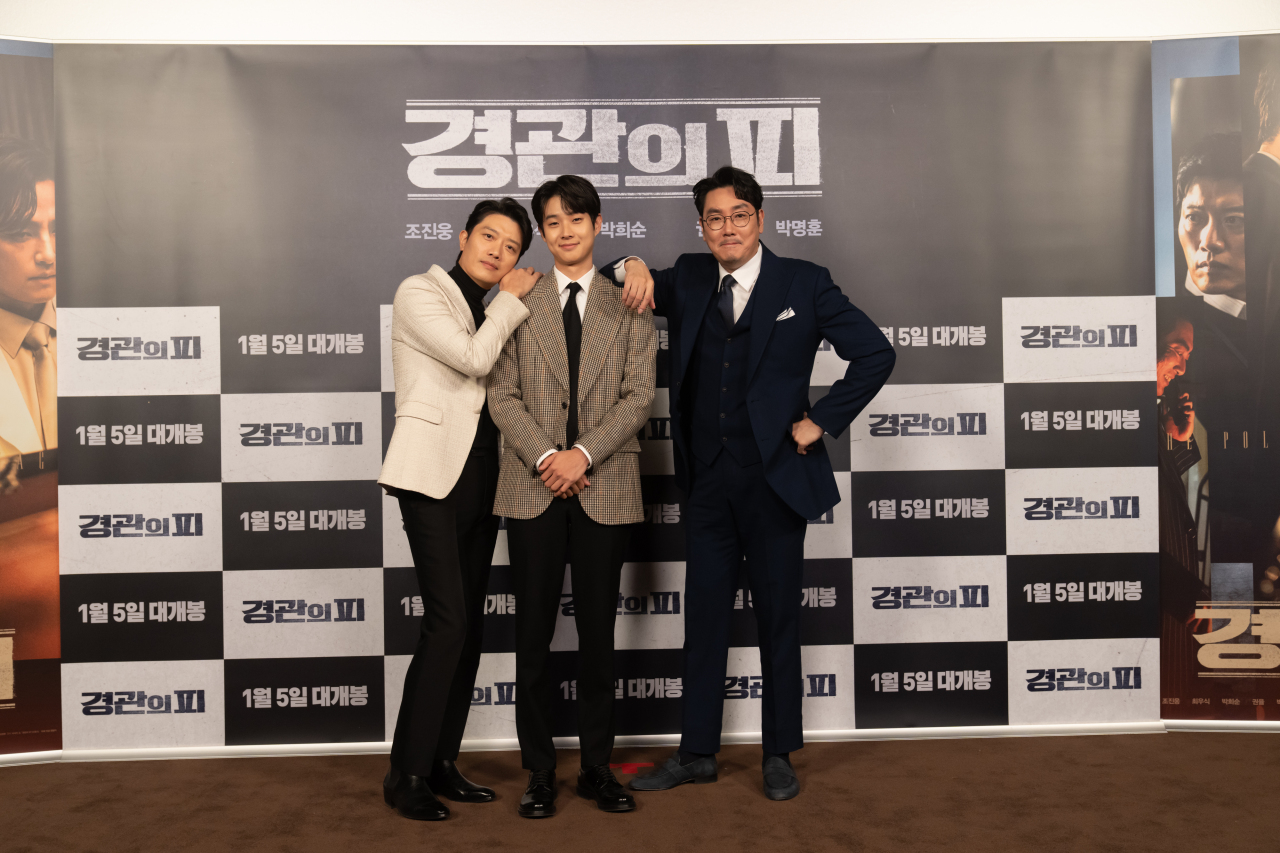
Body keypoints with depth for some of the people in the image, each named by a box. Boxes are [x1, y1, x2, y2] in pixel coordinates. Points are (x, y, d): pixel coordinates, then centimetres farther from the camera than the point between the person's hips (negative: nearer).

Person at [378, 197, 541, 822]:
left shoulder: (494, 312, 18)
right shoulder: (420, 292, -3)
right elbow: (473, 358, -15)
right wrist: (511, 301, -2)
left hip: (480, 473, 7)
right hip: (433, 471, -7)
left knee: (469, 624, 7)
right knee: (448, 619, -14)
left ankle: (441, 763, 16)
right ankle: (407, 773, -2)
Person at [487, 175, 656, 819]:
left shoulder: (629, 307, 9)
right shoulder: (517, 304, 8)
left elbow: (638, 395, 0)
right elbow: (502, 394, 1)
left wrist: (583, 453, -12)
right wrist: (544, 458, -12)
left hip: (605, 490, 0)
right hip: (531, 489, 0)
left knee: (598, 633, 7)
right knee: (534, 633, 5)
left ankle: (597, 767, 20)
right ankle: (539, 772, 16)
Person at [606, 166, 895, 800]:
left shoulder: (803, 283, -1)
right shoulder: (688, 280, 9)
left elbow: (875, 354, -1)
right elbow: (627, 288, 17)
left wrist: (822, 421, -6)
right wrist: (632, 268, -6)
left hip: (775, 479, -3)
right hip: (708, 483, 3)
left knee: (778, 619, 7)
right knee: (703, 617, 9)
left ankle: (779, 755, 22)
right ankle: (696, 753, 22)